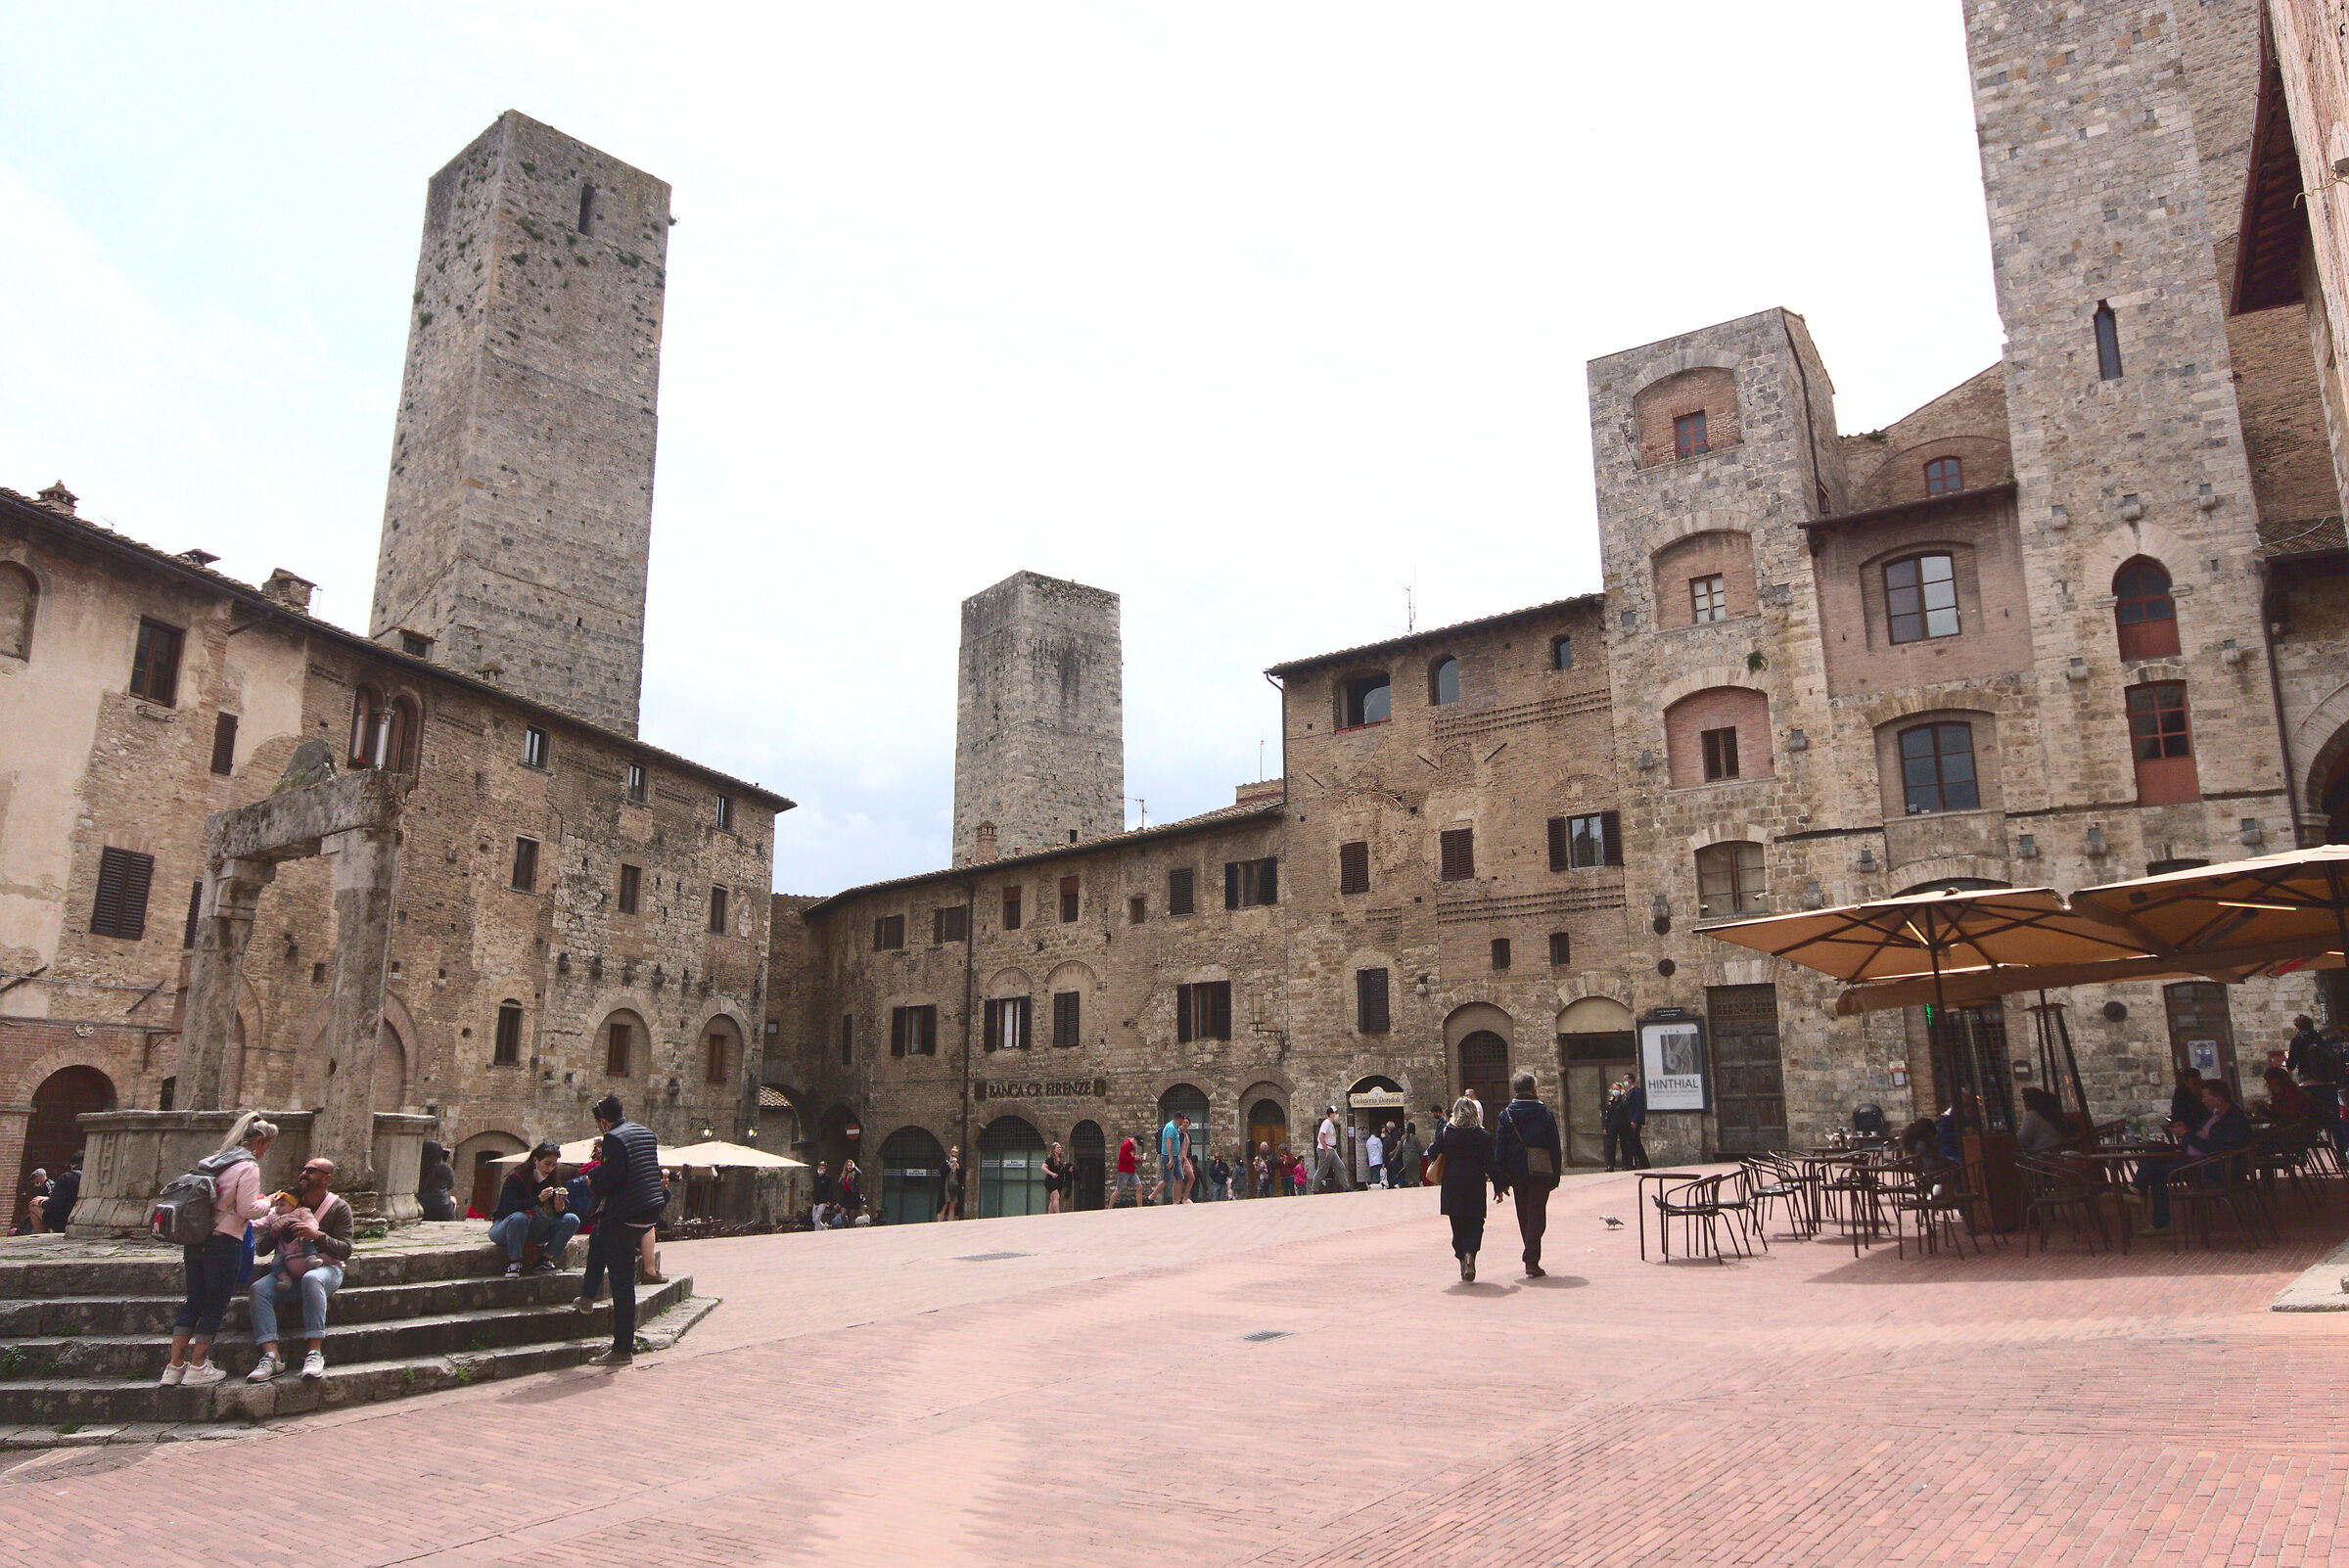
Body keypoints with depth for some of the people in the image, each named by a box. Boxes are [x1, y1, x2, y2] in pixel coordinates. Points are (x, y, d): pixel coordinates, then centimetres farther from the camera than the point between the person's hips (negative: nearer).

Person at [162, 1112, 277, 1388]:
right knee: (216, 1304, 2)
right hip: (224, 1242, -8)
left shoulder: (213, 1161, 13)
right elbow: (247, 1209, -14)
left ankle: (175, 1366, 12)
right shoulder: (248, 1166, -10)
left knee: (193, 1301, 12)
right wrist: (268, 1203, 3)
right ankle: (197, 1367, 5)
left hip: (195, 1239, 8)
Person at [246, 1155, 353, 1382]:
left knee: (311, 1279, -38)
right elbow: (261, 1249, 10)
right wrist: (273, 1232, -13)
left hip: (326, 1267, -4)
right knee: (259, 1288, -25)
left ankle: (315, 1353, -41)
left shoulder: (339, 1208, 2)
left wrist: (317, 1235, -22)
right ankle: (271, 1356, -31)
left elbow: (345, 1250, -7)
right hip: (289, 1271, 4)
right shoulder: (290, 1205, 11)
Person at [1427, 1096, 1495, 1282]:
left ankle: (1462, 1256, 8)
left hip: (1452, 1186, 1)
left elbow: (1433, 1154, -3)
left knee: (1458, 1225, 12)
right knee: (1475, 1224, 4)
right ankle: (1470, 1254, -19)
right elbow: (1490, 1165, -4)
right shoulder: (1484, 1136, -4)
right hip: (1475, 1186, -1)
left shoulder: (1446, 1132, -3)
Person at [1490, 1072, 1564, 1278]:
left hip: (1517, 1172, 2)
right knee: (1537, 1213, -1)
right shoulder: (1544, 1113, -3)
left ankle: (1531, 1256, 24)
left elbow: (1499, 1149, -2)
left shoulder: (1506, 1115, -1)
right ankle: (1532, 1260, -11)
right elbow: (1555, 1146, -1)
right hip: (1541, 1170, -2)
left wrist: (1500, 1182, 2)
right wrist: (1555, 1176, 6)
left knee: (1524, 1216, 15)